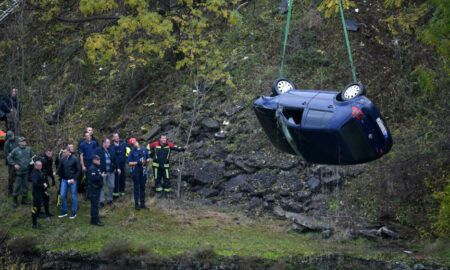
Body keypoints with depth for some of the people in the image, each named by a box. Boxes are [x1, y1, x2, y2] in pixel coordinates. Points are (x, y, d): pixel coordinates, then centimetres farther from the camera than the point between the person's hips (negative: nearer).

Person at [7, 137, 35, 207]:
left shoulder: (28, 149, 3)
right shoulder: (15, 150, -9)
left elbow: (33, 156, 16)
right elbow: (9, 158, -2)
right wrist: (14, 164, -10)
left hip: (27, 171, 4)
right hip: (19, 172, -4)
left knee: (25, 185, 10)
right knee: (17, 185, -1)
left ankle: (24, 199, 23)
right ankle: (14, 200, 13)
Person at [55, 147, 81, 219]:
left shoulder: (74, 159, -10)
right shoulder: (62, 159, -1)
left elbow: (79, 170, -6)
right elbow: (60, 168, 8)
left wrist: (74, 179, -13)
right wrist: (56, 172, -14)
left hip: (72, 180, -4)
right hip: (64, 180, 4)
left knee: (73, 196, 3)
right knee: (62, 195, 2)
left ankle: (74, 213, 13)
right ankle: (64, 211, 16)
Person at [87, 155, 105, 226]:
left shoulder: (97, 167, 15)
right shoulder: (92, 168, -17)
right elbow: (93, 178, -26)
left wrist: (102, 176, 10)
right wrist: (101, 176, -20)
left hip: (97, 188, 10)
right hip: (93, 189, -10)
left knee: (95, 204, 15)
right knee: (94, 204, -8)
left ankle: (94, 219, 22)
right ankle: (94, 220, -5)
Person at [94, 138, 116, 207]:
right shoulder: (98, 150, -6)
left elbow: (114, 159, 17)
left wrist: (114, 167, 10)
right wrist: (99, 170, -12)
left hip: (110, 171, 4)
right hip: (102, 172, -4)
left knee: (111, 186, 8)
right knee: (102, 187, 3)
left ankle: (110, 199, 23)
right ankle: (102, 201, 10)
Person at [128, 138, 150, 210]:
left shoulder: (144, 149, 6)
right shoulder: (132, 152, -3)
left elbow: (148, 158, 15)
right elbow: (129, 163, -6)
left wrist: (146, 161, -6)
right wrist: (138, 162, -17)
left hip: (143, 170, 3)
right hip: (135, 170, -3)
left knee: (143, 187, 9)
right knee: (136, 187, 0)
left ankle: (142, 203, 17)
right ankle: (136, 204, 6)